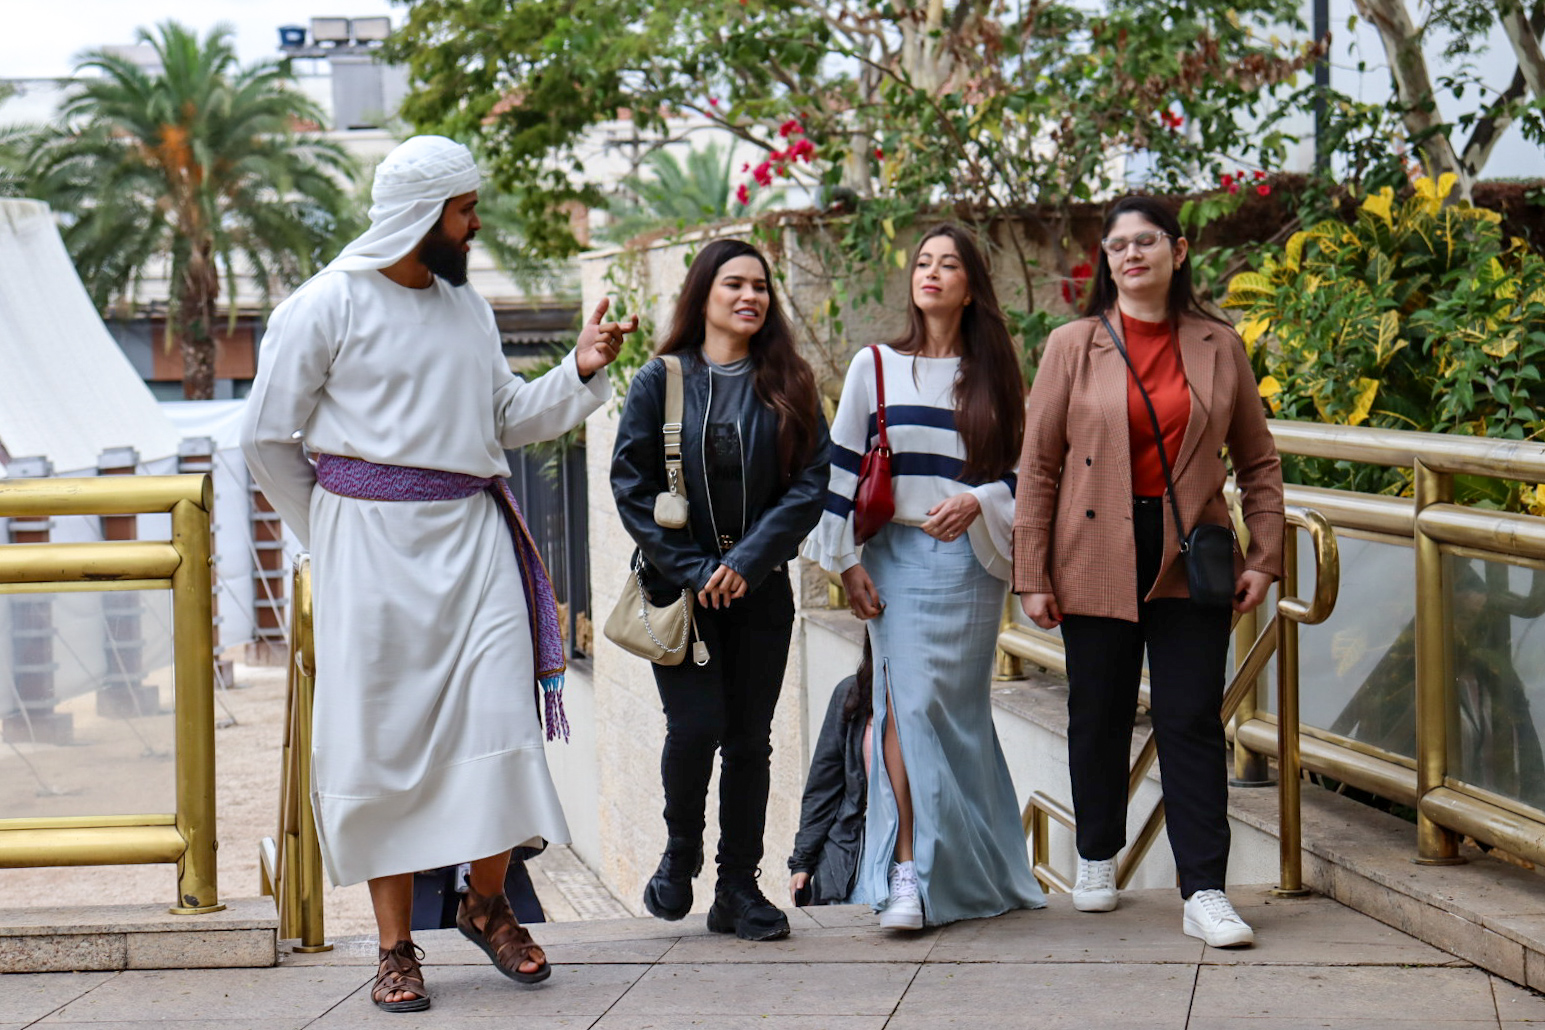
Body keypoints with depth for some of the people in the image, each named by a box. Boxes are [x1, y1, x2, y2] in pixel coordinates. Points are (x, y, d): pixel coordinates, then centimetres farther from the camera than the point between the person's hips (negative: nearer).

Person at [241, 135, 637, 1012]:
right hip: (374, 546, -4)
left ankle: (488, 900, 14)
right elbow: (268, 437, 2)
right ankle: (397, 945, 4)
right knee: (384, 735, -2)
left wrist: (580, 373, 2)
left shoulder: (468, 307, 15)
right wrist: (337, 535, 7)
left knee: (499, 717, -5)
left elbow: (510, 419, 17)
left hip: (474, 536, 4)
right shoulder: (328, 306, -3)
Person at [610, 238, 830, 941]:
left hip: (761, 591, 2)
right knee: (696, 727, -12)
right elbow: (632, 487, -3)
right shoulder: (660, 381, 1)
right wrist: (693, 570, -12)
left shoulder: (788, 386, 6)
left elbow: (811, 483, -2)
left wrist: (746, 563, -13)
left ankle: (738, 889, 12)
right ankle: (680, 851, 15)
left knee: (750, 738, 3)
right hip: (679, 591, -2)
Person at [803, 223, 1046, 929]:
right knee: (907, 703, -12)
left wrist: (977, 502, -13)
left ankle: (966, 872, 10)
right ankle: (908, 871, -13)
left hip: (972, 559, 0)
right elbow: (841, 466, 5)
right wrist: (848, 562, -1)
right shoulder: (875, 367, 7)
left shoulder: (996, 376, 9)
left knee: (956, 709, -1)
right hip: (899, 554, 0)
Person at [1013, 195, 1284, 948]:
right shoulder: (1074, 347, 1)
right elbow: (1038, 466, 1)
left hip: (1190, 559, 0)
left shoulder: (1218, 348, 5)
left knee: (1192, 722, -4)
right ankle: (1097, 859, 31)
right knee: (1099, 716, 10)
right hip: (1098, 560, 0)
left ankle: (1204, 893, -4)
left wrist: (1263, 557, 1)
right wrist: (1032, 574, -3)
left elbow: (1258, 462, 10)